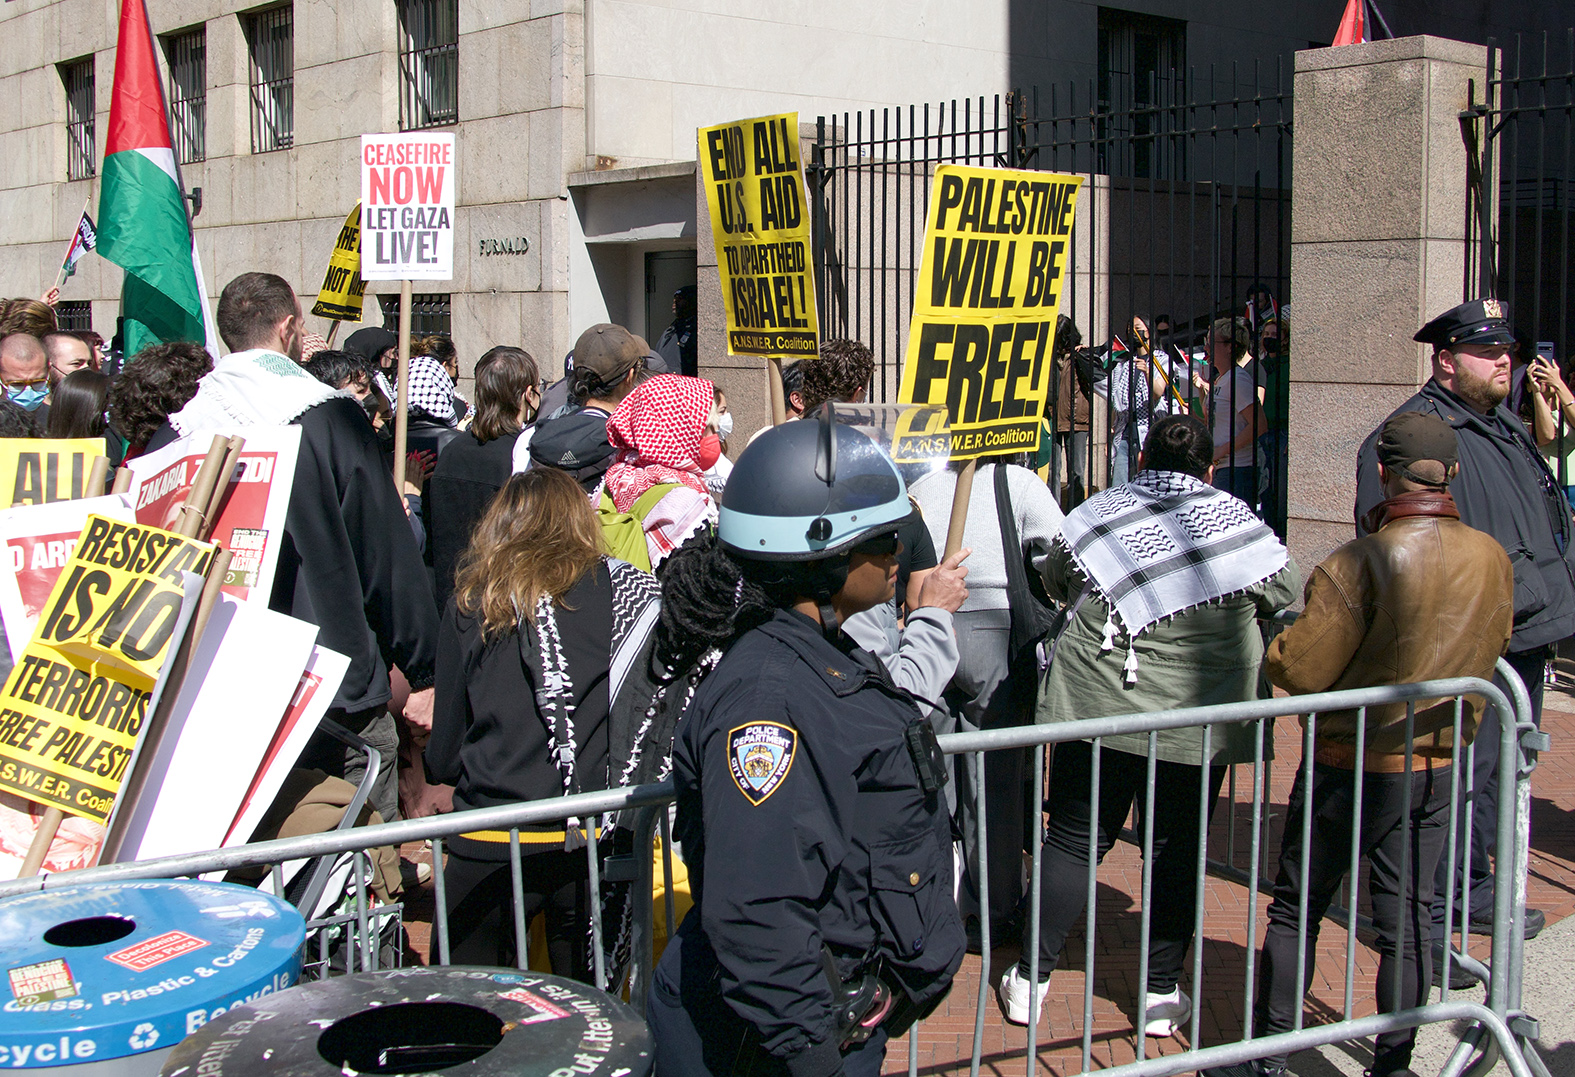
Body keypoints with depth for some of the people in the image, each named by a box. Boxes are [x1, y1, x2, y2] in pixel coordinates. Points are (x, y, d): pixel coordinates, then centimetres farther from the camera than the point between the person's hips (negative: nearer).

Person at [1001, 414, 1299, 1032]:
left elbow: (1055, 582, 14)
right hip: (1197, 721, -1)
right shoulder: (1235, 522, -3)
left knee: (1074, 840, 10)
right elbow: (1285, 593, 8)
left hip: (1096, 705, 1)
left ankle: (1033, 980, 14)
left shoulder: (1096, 515, 1)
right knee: (1175, 852, 11)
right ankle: (1161, 992, 18)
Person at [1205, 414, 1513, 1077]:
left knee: (1297, 910, 9)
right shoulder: (1493, 559, -4)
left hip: (1355, 767, -5)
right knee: (1409, 919, 13)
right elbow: (1489, 652, 11)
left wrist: (1279, 641, 0)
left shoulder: (1360, 562, -22)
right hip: (1440, 766, 5)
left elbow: (1299, 670, -20)